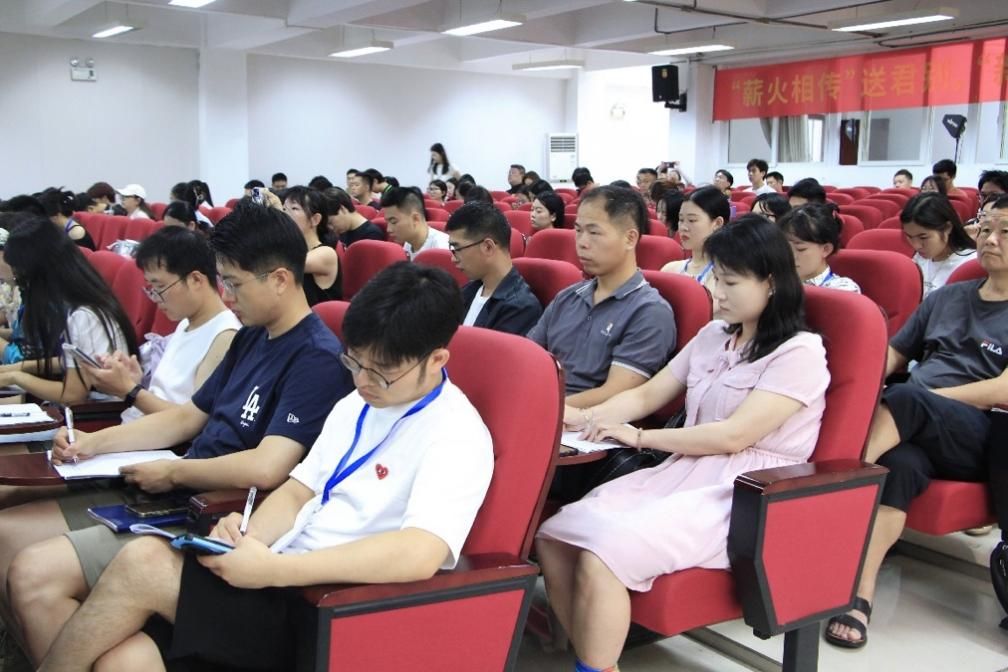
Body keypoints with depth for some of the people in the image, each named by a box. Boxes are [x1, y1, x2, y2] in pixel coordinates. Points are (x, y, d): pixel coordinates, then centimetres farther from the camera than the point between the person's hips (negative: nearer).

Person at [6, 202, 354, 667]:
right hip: (173, 497, 10)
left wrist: (173, 472, -11)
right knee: (8, 533, 6)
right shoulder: (251, 338, 13)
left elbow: (265, 468, -26)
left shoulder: (317, 358, -17)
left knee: (35, 574, -21)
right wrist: (94, 443, 9)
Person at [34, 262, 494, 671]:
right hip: (283, 582, 7)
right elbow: (297, 491, 15)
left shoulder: (457, 437, -13)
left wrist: (271, 569, -27)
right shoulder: (357, 404, 14)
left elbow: (419, 555, -27)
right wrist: (247, 540, -8)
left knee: (142, 563, -18)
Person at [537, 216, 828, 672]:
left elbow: (734, 435, -17)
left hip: (744, 496, -7)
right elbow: (645, 396, 15)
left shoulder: (799, 352, -8)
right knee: (554, 537, -14)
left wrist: (638, 437, -13)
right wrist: (582, 419, -2)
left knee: (603, 556, -29)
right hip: (683, 473, 8)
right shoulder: (713, 336, 15)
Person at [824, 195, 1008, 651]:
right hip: (913, 427, 3)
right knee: (899, 463, -34)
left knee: (904, 400, -36)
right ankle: (861, 594, -41)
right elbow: (892, 356, 19)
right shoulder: (945, 297, 21)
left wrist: (920, 398, -13)